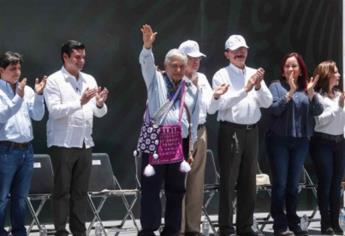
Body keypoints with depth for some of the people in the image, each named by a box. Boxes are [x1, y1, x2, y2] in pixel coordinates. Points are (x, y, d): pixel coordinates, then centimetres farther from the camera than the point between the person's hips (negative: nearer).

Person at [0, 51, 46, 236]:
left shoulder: (27, 90, 9)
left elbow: (38, 116, 4)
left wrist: (38, 95, -10)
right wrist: (18, 97, -24)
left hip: (26, 150, 5)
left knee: (21, 197, 12)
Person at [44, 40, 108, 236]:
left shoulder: (89, 80, 12)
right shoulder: (54, 80, -4)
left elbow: (99, 113, 11)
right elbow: (55, 111, -15)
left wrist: (100, 103, -12)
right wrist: (80, 102, -24)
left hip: (85, 143, 5)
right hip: (62, 144, -5)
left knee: (81, 191, 8)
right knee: (62, 190, -1)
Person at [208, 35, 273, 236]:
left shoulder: (255, 74, 11)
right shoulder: (222, 75, -3)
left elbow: (267, 102, 5)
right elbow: (223, 103, -16)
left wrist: (258, 87, -13)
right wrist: (246, 89, -22)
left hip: (252, 131, 5)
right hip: (231, 131, -5)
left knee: (249, 181, 11)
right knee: (229, 181, -2)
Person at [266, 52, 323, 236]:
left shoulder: (306, 88, 9)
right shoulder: (276, 86, 0)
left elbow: (318, 111, -1)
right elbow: (274, 109, -13)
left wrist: (311, 92, -16)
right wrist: (291, 92, -20)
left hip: (301, 141, 3)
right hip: (279, 140, -3)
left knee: (293, 184, 10)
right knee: (280, 183, -3)